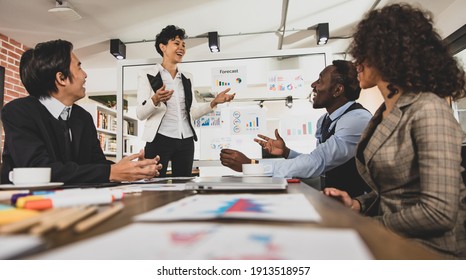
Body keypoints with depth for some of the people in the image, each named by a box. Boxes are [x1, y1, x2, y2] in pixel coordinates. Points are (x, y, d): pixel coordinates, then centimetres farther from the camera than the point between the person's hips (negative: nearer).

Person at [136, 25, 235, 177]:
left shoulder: (187, 78, 15)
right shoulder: (147, 75, 2)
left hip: (186, 141, 4)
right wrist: (155, 100, -25)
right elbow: (140, 114, -5)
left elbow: (193, 112, 13)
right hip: (159, 139, -4)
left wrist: (214, 102, -1)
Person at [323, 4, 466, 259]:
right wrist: (358, 205, -2)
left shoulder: (427, 109, -17)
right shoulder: (384, 114, 9)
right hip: (391, 240, 7)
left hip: (429, 249, -7)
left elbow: (439, 211, -24)